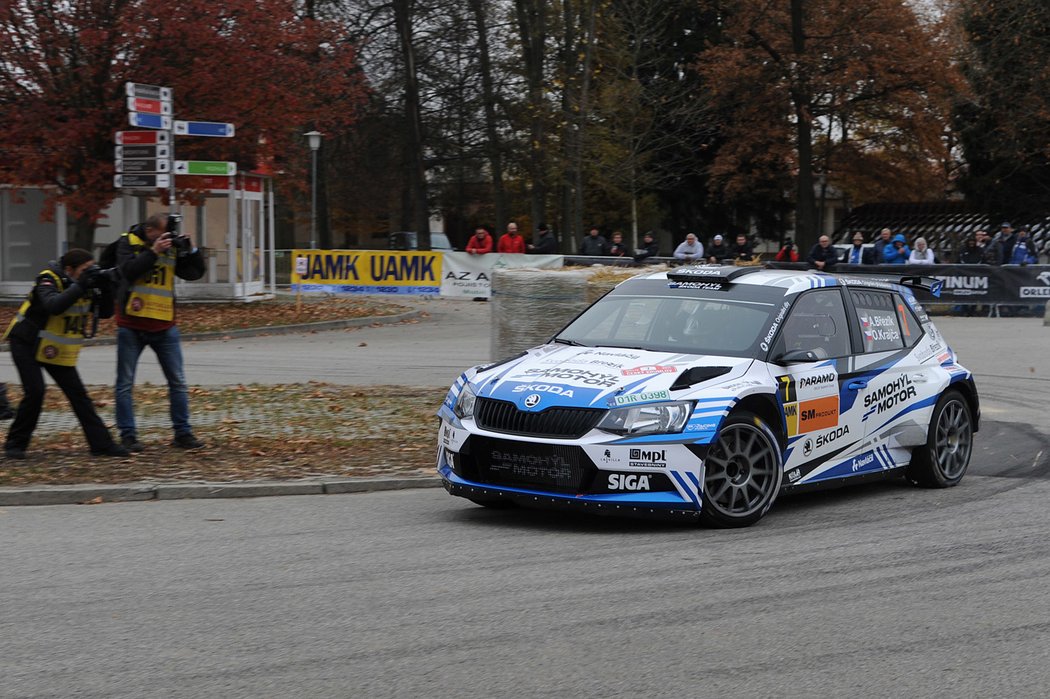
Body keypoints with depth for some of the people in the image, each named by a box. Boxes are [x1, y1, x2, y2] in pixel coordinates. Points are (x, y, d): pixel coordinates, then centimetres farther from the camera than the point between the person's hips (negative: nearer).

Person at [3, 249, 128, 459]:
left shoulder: (85, 284, -3)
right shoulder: (49, 280, -22)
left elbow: (105, 312, -4)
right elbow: (54, 306, -42)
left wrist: (106, 288, -19)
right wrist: (80, 286, -43)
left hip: (58, 351, 6)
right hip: (27, 344, -6)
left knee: (78, 394, -1)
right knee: (35, 391, -18)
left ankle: (102, 444, 0)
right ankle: (15, 444, -2)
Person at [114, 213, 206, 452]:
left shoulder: (173, 247, 6)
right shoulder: (129, 242, -3)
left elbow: (195, 272, 3)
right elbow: (128, 271, -19)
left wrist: (192, 250, -11)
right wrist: (153, 251, -24)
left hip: (164, 325, 3)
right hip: (131, 325, -3)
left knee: (178, 382, 4)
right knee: (125, 383, 0)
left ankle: (182, 433, 12)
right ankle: (128, 435, 6)